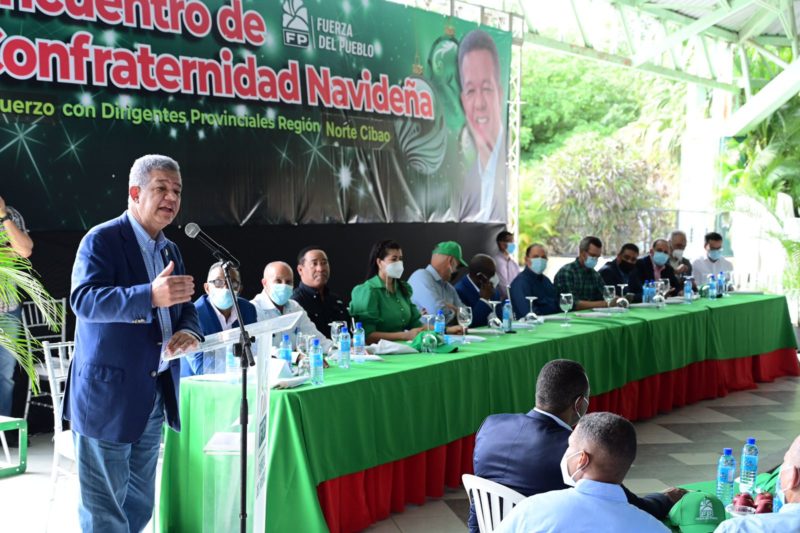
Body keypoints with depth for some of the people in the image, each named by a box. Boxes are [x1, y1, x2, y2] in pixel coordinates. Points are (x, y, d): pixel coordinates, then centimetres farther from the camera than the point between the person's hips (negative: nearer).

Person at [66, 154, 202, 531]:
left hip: (155, 395, 8)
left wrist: (189, 332, -8)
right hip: (108, 394, -7)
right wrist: (151, 296, -37)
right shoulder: (101, 239, -10)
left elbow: (185, 306, 17)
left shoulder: (171, 251, 14)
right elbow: (83, 299, -23)